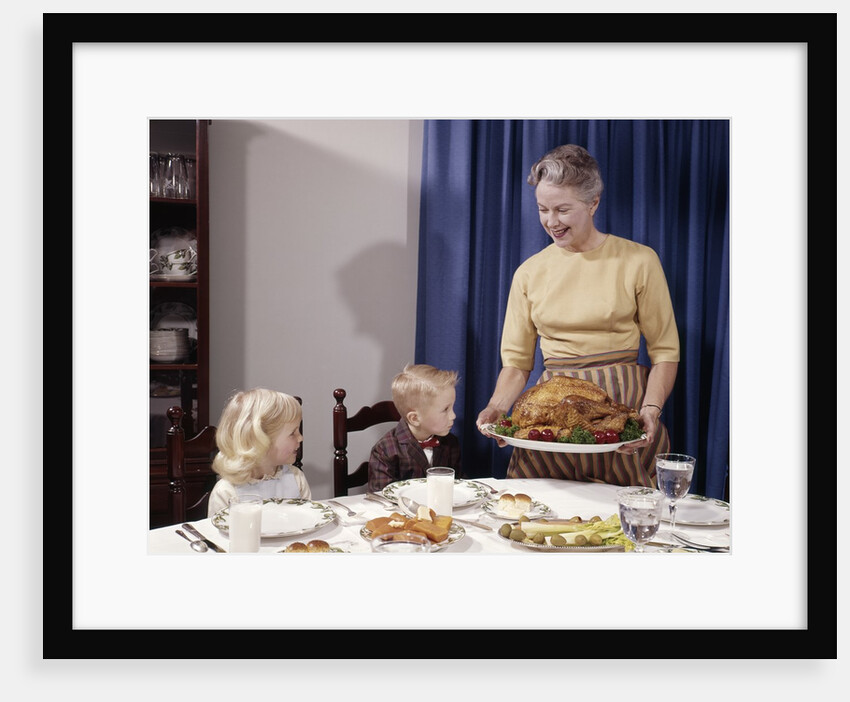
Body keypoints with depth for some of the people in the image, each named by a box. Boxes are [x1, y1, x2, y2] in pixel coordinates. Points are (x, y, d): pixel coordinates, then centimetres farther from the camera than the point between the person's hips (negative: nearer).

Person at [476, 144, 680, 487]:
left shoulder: (638, 261, 0)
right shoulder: (529, 272, 8)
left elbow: (664, 351, 1)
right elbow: (516, 361, 9)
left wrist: (651, 409, -15)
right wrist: (497, 406, -9)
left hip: (622, 407, -2)